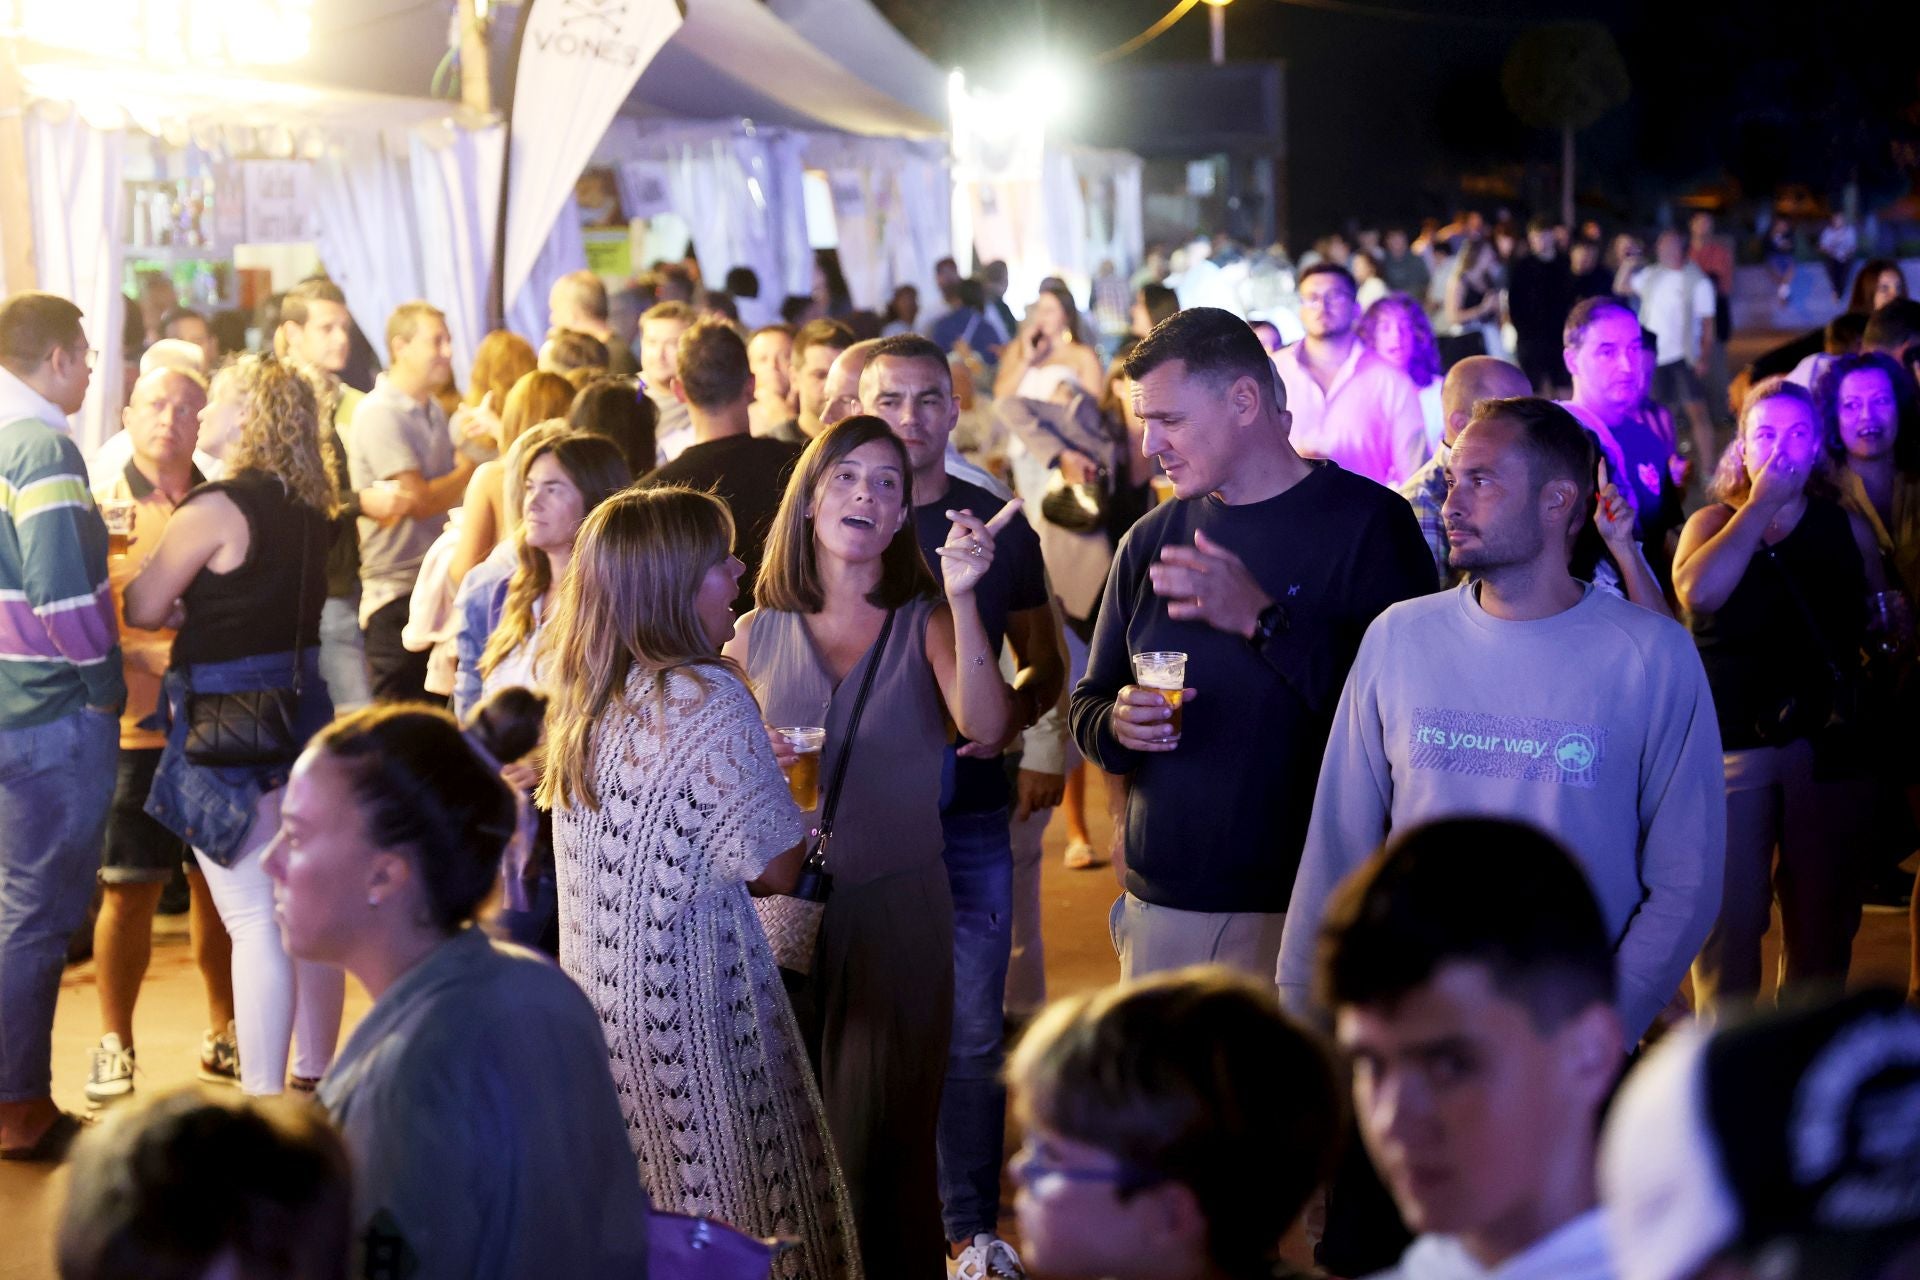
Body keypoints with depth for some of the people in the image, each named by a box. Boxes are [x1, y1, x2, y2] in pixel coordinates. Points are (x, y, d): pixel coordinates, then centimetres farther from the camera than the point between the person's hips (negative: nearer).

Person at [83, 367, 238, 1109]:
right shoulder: (104, 508, 1)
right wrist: (145, 656, -19)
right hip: (137, 729, -3)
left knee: (218, 882, 10)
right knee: (129, 889, 0)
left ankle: (222, 1034, 24)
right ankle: (114, 1043, 13)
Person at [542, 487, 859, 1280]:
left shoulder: (581, 698, 6)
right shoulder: (709, 699, -17)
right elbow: (775, 869, -10)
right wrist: (781, 784, 9)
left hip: (595, 995, 8)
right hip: (691, 996, -8)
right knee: (730, 1216, 1)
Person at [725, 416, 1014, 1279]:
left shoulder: (924, 623, 1)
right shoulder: (756, 633, 6)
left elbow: (987, 726, -18)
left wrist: (963, 597, -24)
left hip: (897, 908, -2)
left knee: (881, 1143, 3)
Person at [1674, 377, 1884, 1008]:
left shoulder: (1848, 529, 10)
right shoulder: (1713, 523, 6)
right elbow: (1698, 591, -16)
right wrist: (1762, 502, -11)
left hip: (1829, 743, 2)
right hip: (1733, 741, -2)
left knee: (1822, 918, 9)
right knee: (1729, 916, -4)